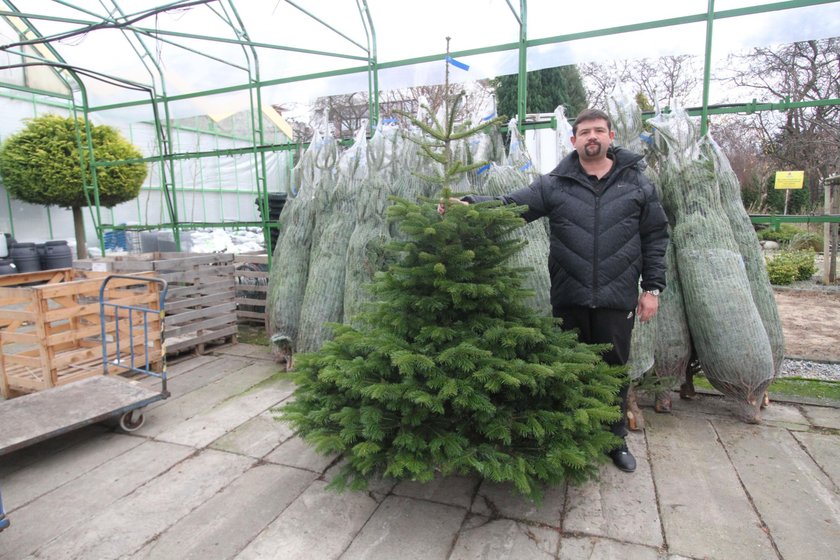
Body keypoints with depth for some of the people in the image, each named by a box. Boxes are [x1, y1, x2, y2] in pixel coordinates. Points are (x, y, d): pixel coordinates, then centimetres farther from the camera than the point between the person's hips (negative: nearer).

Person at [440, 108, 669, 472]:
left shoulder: (637, 183, 5)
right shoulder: (555, 184, 2)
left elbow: (655, 237, 8)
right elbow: (511, 204, -8)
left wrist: (652, 287, 3)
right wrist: (469, 204, -26)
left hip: (618, 298, 1)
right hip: (569, 297, 0)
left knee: (614, 368, 12)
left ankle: (616, 439, 33)